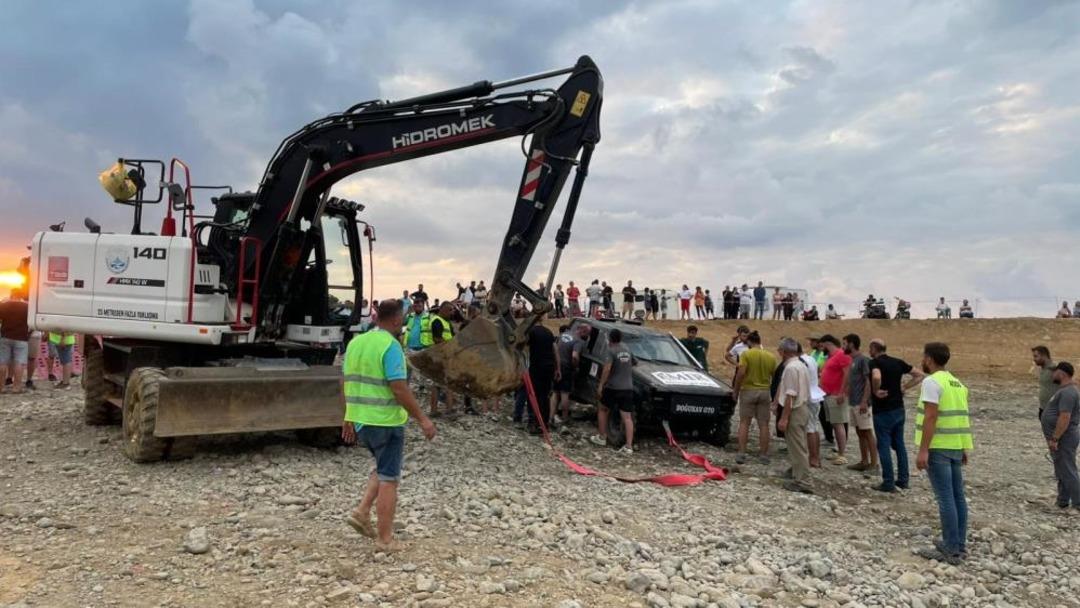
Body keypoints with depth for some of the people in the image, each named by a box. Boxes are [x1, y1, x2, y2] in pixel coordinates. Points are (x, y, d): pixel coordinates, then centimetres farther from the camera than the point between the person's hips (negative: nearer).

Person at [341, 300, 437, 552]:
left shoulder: (355, 342, 7)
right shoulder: (391, 346, -16)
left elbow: (346, 384, 12)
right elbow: (399, 390, -21)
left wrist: (349, 418, 20)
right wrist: (422, 419, -16)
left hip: (360, 420, 7)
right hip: (386, 421, -7)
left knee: (383, 469, 26)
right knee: (388, 478, 5)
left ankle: (362, 512, 14)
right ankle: (384, 539, 11)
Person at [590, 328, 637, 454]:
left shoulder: (611, 350, -9)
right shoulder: (627, 350, 11)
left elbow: (607, 369, -20)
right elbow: (635, 363, 28)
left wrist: (600, 385, -17)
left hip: (613, 387, -5)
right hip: (628, 387, 5)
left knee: (602, 409, 18)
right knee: (627, 417, 0)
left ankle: (602, 437, 21)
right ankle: (628, 446, -7)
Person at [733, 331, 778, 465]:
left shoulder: (746, 354, -9)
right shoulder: (771, 357, 3)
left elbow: (741, 373, -17)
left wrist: (735, 391, -7)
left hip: (748, 390, -3)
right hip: (765, 392, 3)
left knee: (744, 423, 4)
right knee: (763, 425, 8)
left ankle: (742, 453, 0)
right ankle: (763, 455, 12)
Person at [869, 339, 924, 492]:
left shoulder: (874, 363, -14)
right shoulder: (898, 362, 6)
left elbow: (877, 378, -36)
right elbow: (919, 375, 11)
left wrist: (875, 391, -19)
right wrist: (904, 387, 6)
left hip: (882, 411, -7)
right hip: (899, 409, 7)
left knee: (884, 446, 0)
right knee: (899, 444, 15)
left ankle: (888, 483, 4)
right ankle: (903, 480, 20)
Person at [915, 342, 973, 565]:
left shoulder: (932, 381, -13)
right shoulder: (957, 383, 15)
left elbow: (931, 417, -19)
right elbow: (961, 417, 17)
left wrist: (923, 450, -19)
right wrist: (964, 448, 22)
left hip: (939, 447, -9)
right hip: (956, 447, 9)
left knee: (945, 498, -5)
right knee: (957, 496, 12)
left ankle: (951, 550, -1)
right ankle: (959, 546, 20)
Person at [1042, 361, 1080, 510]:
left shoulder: (1067, 392, -19)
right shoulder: (1065, 390, 15)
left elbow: (1065, 418, -26)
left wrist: (1054, 439, -25)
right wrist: (1054, 437, 26)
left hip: (1063, 439, -11)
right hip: (1060, 438, 11)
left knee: (1067, 472, -7)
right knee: (1062, 471, 16)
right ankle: (1062, 501, 25)